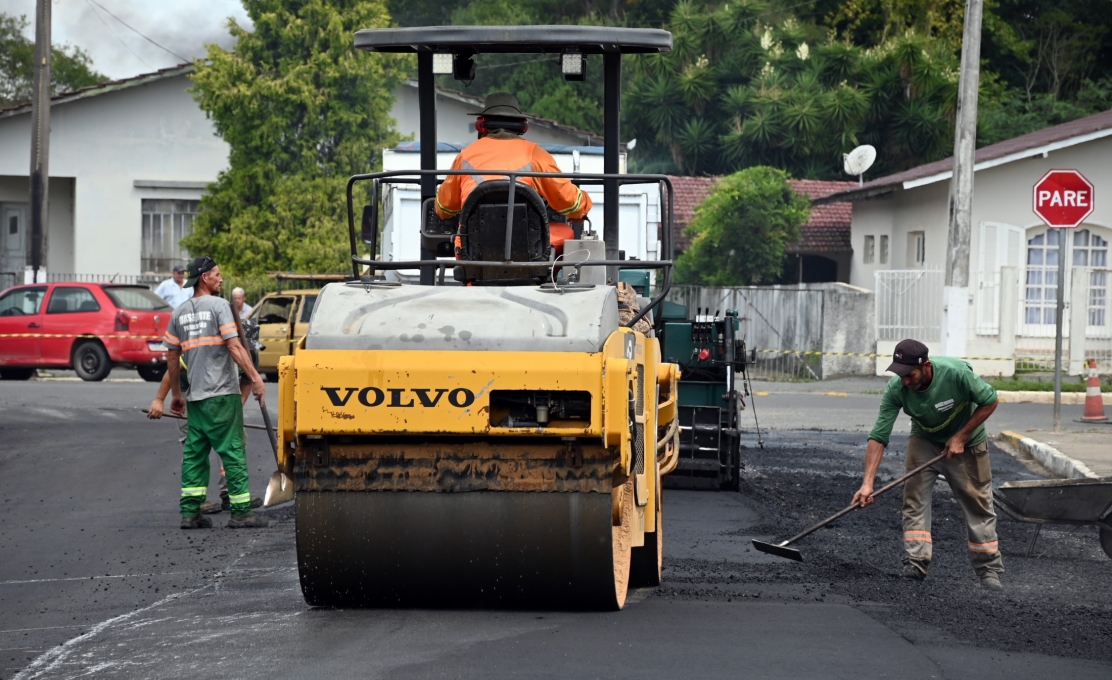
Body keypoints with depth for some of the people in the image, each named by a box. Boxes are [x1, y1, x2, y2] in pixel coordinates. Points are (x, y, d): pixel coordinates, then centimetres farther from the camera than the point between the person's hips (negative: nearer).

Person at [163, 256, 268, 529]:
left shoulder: (179, 313, 12)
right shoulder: (219, 306, -7)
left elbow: (172, 357, 14)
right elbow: (234, 346, -16)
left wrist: (176, 394, 22)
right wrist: (255, 377, -14)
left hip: (196, 395, 6)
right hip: (222, 393, -6)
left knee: (194, 453, 9)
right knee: (232, 450, -3)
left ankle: (190, 512, 8)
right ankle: (241, 512, -2)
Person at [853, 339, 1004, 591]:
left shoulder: (956, 373, -35)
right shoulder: (896, 389, -27)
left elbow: (989, 401, -18)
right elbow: (878, 437, -25)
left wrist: (960, 437, -21)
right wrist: (867, 483, -33)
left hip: (966, 441, -2)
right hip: (924, 441, 2)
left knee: (978, 504, 1)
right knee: (915, 497, -13)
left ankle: (989, 570, 11)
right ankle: (915, 565, -12)